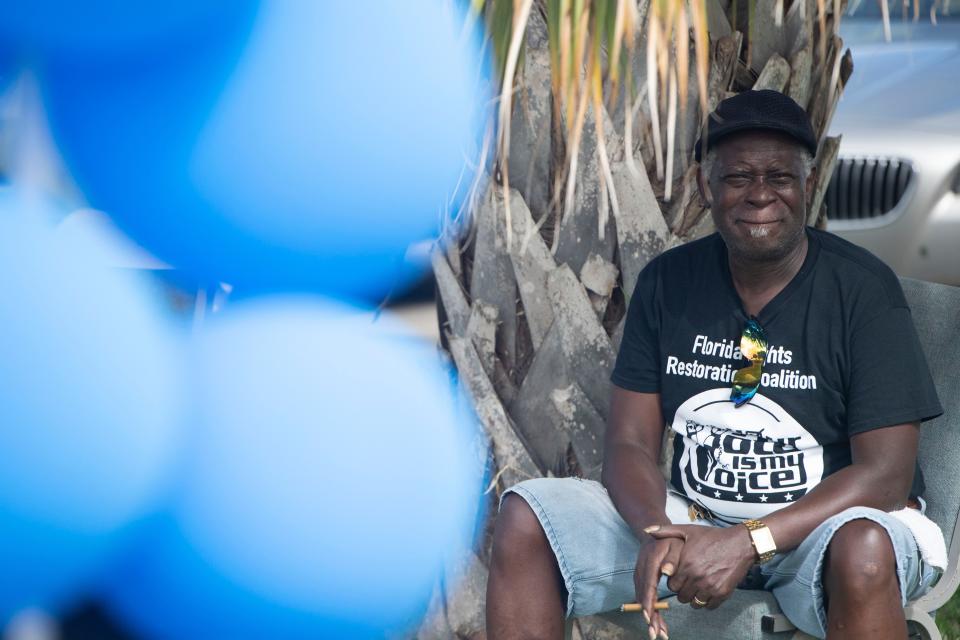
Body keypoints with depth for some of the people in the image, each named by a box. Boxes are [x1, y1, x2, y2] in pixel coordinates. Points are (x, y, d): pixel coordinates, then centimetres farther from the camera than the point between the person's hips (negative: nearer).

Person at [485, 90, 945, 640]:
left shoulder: (862, 289, -9)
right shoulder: (669, 283, 4)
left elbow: (885, 474, -14)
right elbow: (629, 443, 2)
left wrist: (749, 543, -25)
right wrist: (658, 532, -22)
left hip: (822, 523, -4)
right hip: (693, 521, 4)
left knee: (862, 548, -40)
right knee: (526, 517, -14)